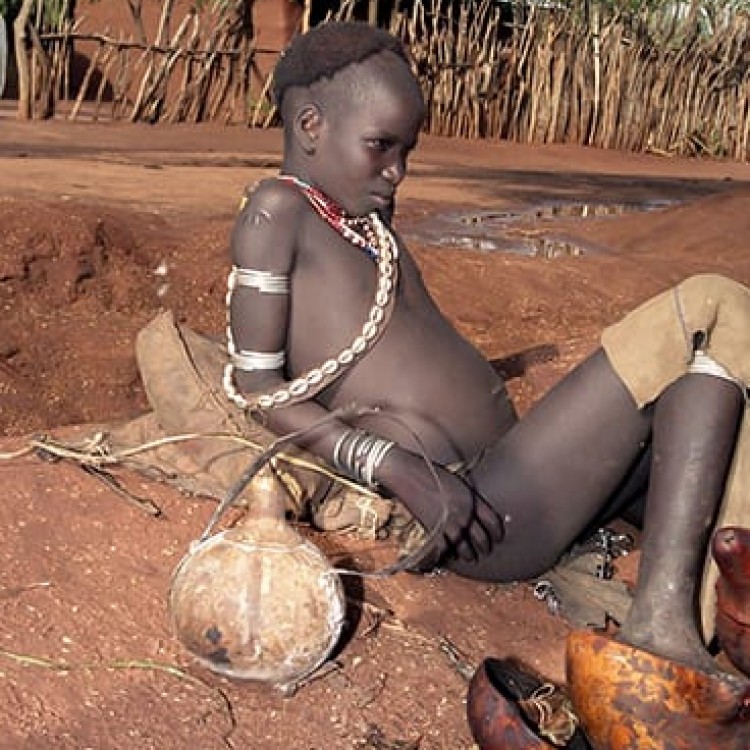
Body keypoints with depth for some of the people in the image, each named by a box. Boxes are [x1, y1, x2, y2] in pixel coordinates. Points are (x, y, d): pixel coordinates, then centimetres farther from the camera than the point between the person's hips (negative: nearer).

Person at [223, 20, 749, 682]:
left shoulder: (369, 214, 20)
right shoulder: (278, 211, -6)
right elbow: (255, 386, -12)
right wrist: (399, 470, -23)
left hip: (506, 477, 10)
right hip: (484, 517, -10)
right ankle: (663, 623, -19)